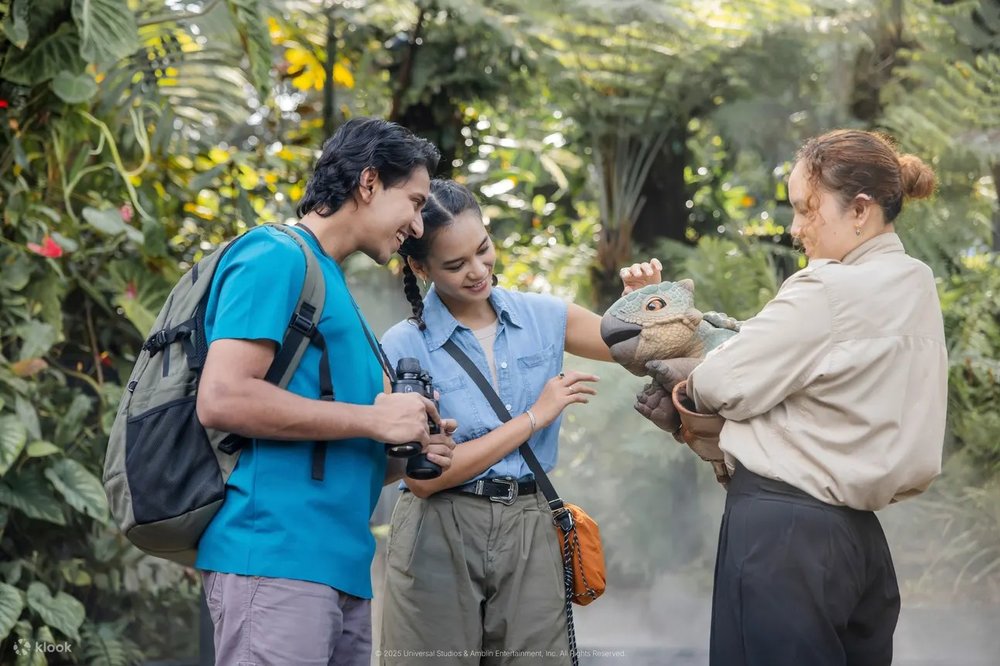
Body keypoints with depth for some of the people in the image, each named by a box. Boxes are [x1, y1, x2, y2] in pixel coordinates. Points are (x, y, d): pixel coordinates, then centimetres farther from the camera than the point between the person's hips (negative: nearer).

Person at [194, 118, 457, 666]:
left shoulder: (331, 283, 24)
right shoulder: (277, 257, -4)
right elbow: (222, 397, -17)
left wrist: (405, 452, 9)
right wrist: (373, 419, -11)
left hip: (340, 567, 9)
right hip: (276, 556, -9)